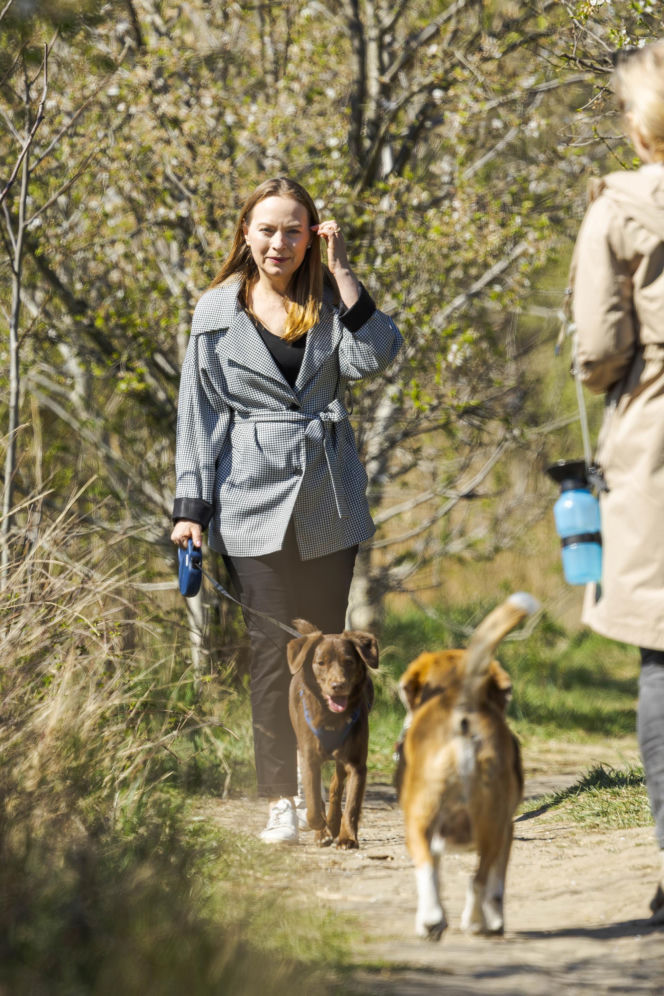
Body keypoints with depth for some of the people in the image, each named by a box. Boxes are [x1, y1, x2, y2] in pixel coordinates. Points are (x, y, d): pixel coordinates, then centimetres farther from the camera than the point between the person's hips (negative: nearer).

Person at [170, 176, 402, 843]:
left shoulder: (328, 300, 8)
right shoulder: (217, 312, 5)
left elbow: (375, 356, -10)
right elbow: (200, 413, 5)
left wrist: (341, 269, -9)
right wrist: (190, 505, -1)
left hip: (329, 500, 2)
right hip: (253, 498, -2)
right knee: (272, 649, -7)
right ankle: (279, 801, -5)